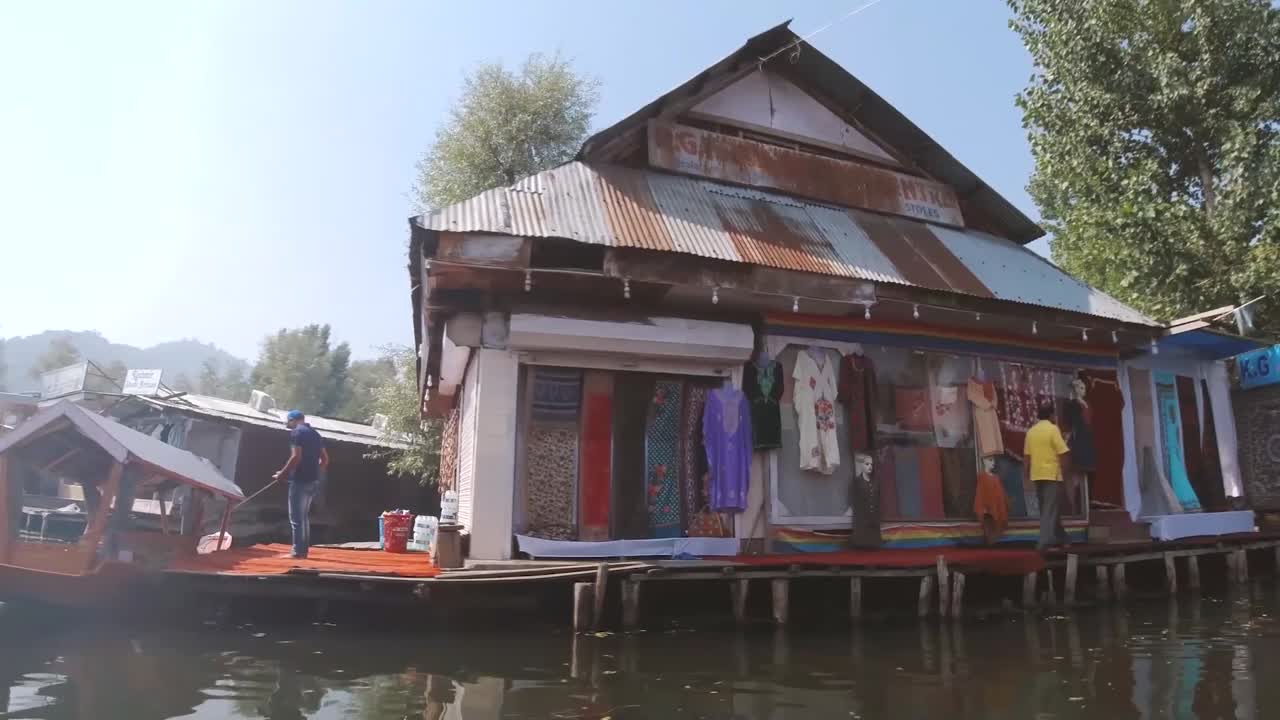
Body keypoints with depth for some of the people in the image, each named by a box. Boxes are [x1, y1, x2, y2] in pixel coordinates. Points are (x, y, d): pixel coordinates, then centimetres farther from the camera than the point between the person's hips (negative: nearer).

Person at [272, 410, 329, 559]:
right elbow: (325, 459, 16)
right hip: (313, 480, 8)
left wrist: (282, 474, -10)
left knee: (296, 518, -4)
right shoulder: (315, 433, 17)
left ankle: (297, 552, -4)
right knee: (304, 517, 15)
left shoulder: (296, 432, -7)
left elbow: (296, 457, -18)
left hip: (300, 480, -8)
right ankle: (303, 550, 16)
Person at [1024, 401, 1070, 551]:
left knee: (1046, 509, 15)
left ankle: (1059, 538, 28)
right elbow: (1062, 453, -14)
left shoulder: (1031, 431, 9)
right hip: (1052, 474, -6)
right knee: (1050, 509, -6)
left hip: (1037, 474, 6)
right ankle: (1045, 541, -14)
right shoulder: (1053, 429, -8)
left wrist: (1026, 472, 15)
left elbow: (1026, 455, 10)